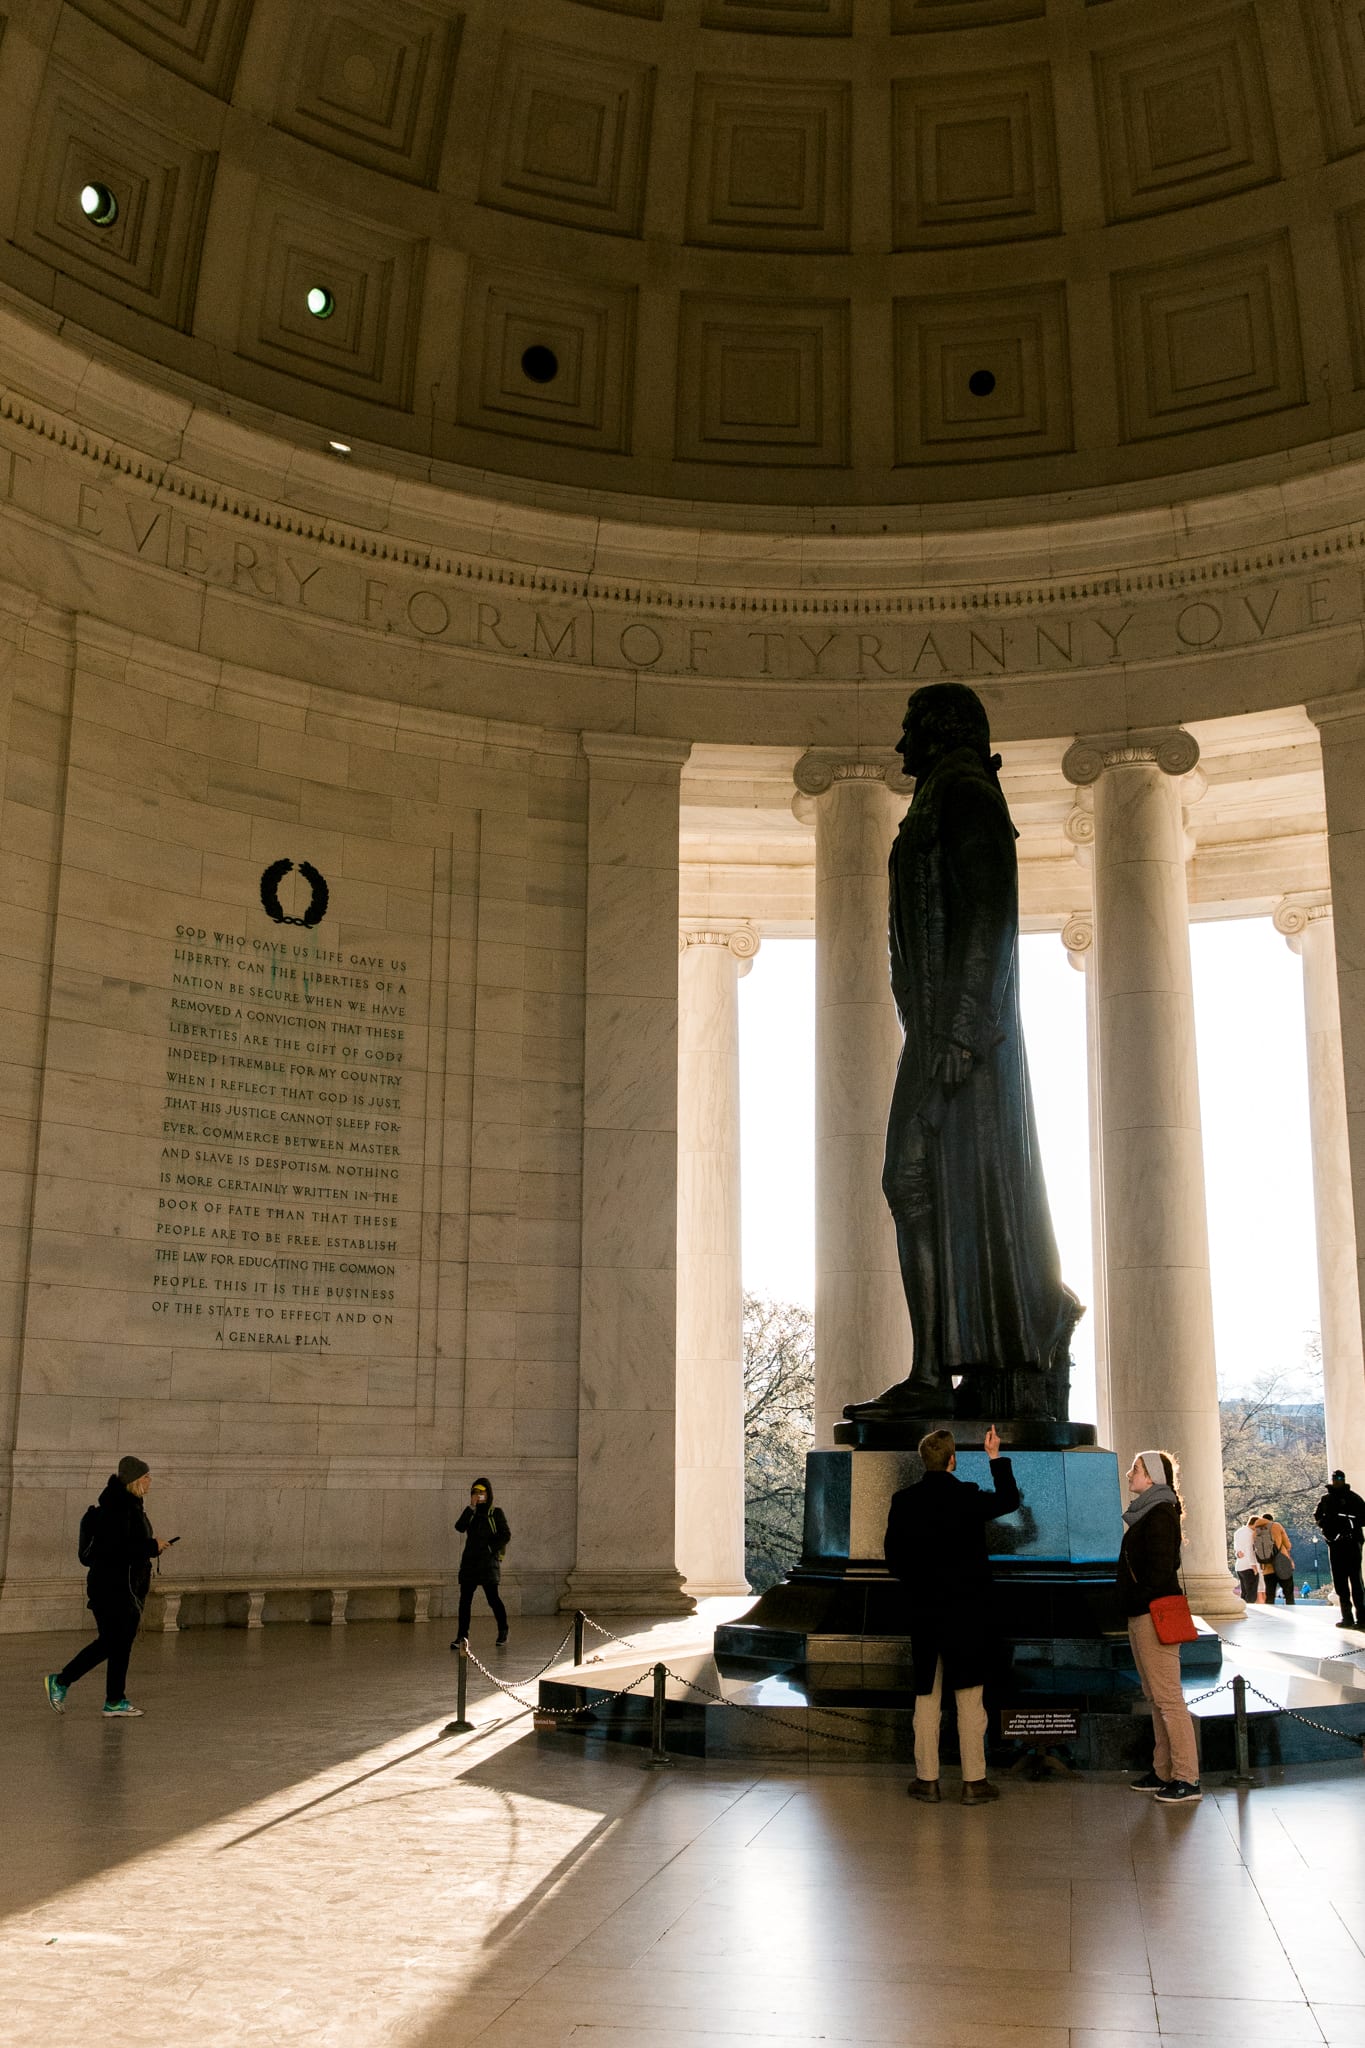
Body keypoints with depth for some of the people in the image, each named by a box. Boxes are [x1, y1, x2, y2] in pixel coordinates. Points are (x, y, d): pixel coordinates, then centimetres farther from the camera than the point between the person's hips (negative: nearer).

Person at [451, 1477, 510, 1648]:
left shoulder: (496, 1513, 2)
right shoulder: (471, 1513, 13)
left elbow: (506, 1536, -3)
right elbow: (459, 1528, -5)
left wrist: (490, 1547, -12)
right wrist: (471, 1507, -11)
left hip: (488, 1562, -4)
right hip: (470, 1561, 4)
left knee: (493, 1597, -2)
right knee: (465, 1599, -2)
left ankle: (503, 1632, 16)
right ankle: (462, 1635, -2)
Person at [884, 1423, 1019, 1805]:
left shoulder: (903, 1501, -3)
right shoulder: (968, 1497, -11)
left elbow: (892, 1552, 4)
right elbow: (1009, 1500, 7)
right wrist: (996, 1457, 16)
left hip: (923, 1609, 3)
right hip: (967, 1611, -3)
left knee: (926, 1697, 10)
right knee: (969, 1698, 4)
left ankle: (927, 1779, 14)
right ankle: (974, 1782, 8)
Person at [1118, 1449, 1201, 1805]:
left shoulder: (1160, 1514, -13)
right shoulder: (1145, 1512, 16)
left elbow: (1160, 1568, -20)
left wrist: (1140, 1601, -16)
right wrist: (1130, 1604, 14)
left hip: (1155, 1615, -10)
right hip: (1141, 1616, 10)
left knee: (1167, 1697, -8)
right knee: (1155, 1697, 13)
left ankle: (1187, 1779, -5)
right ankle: (1164, 1771, 19)